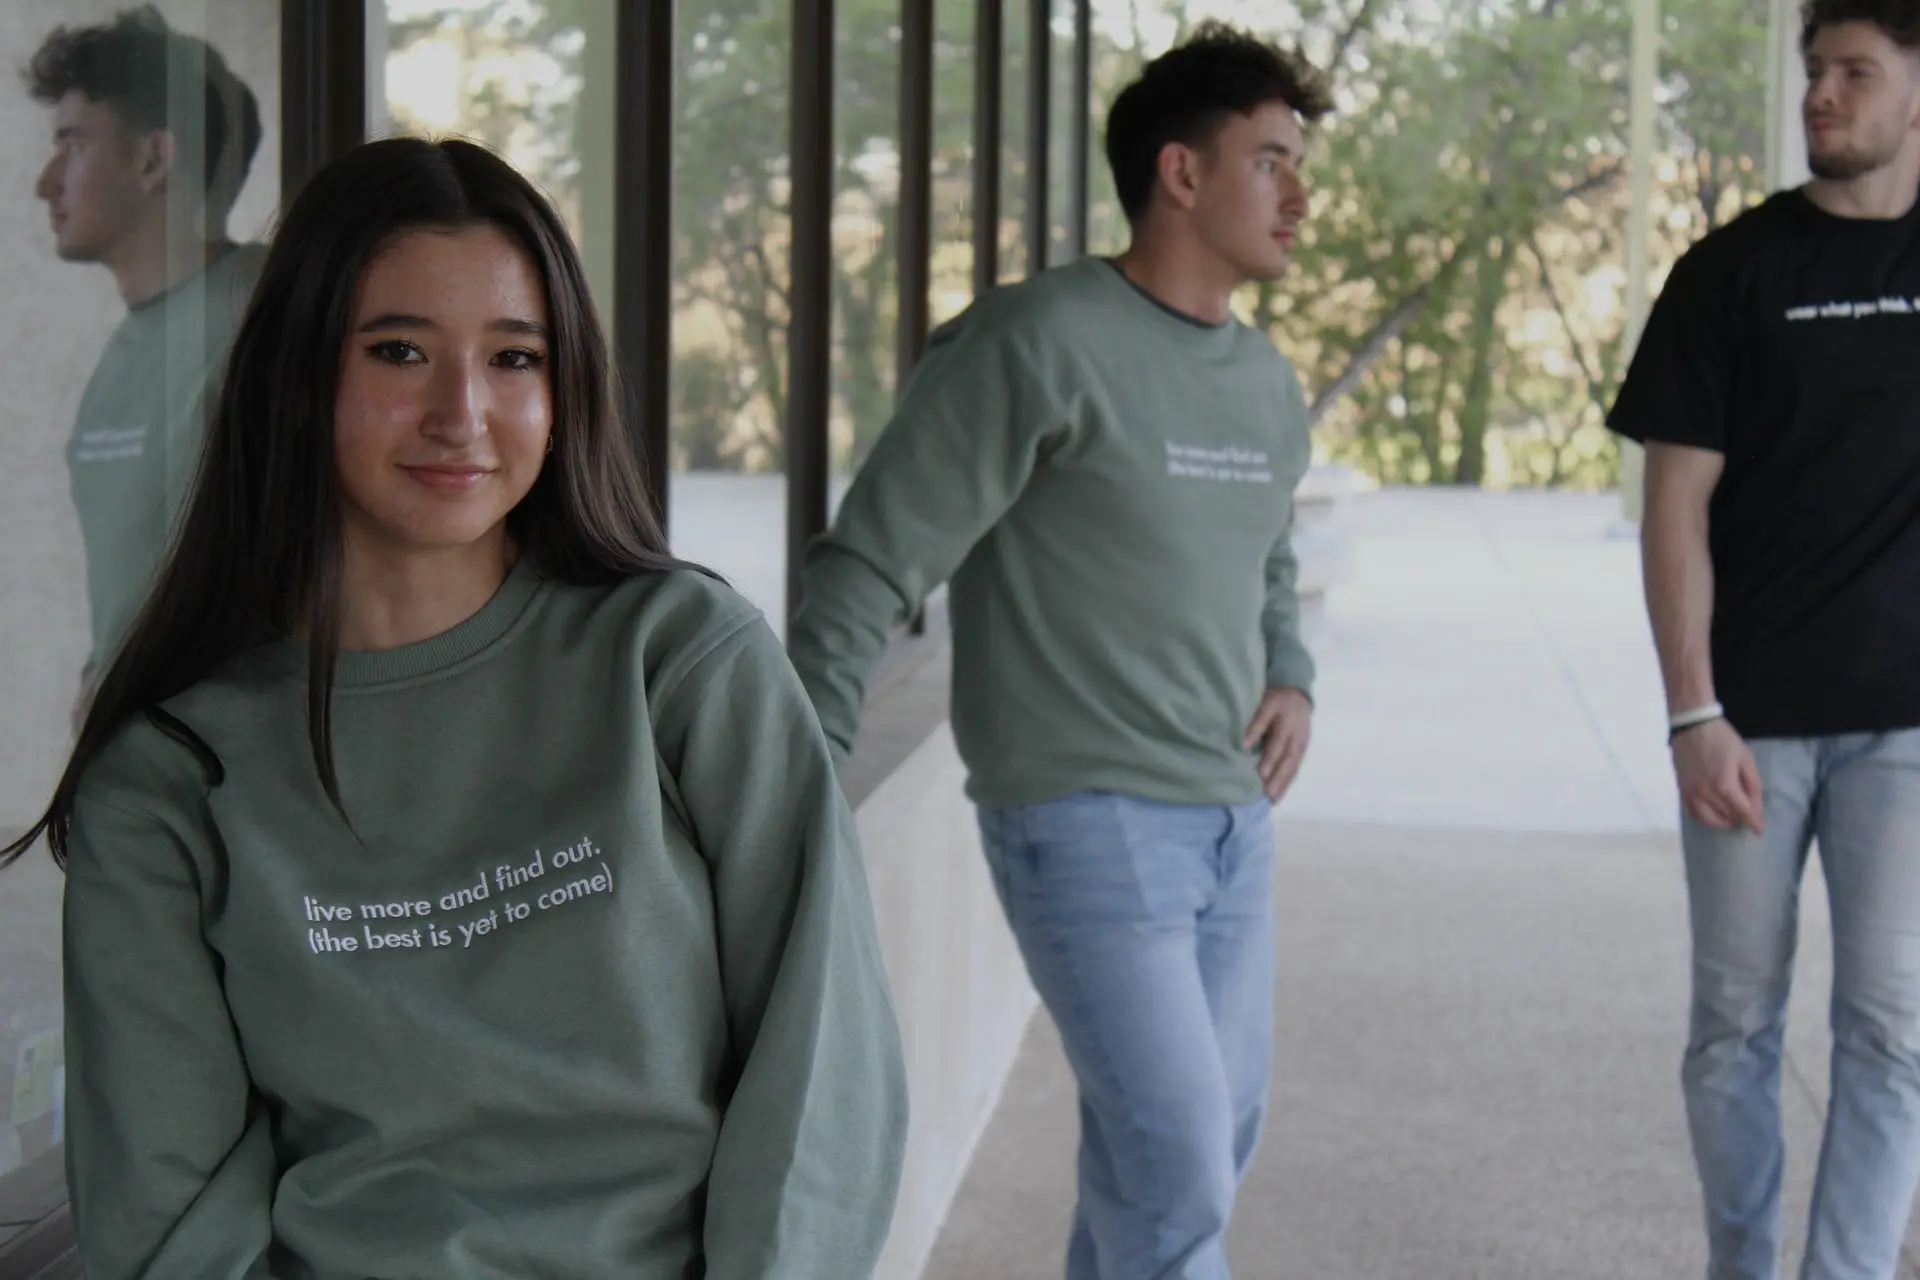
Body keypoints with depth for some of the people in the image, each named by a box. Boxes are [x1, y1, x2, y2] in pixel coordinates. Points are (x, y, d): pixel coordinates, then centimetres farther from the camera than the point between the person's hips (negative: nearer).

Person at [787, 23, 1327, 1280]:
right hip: (1087, 823, -8)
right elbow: (871, 566, -13)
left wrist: (1293, 681, 10)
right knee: (1178, 1174, -12)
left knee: (1215, 1144, 13)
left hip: (1236, 824, 8)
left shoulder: (1270, 385, 12)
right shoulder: (1039, 343, -12)